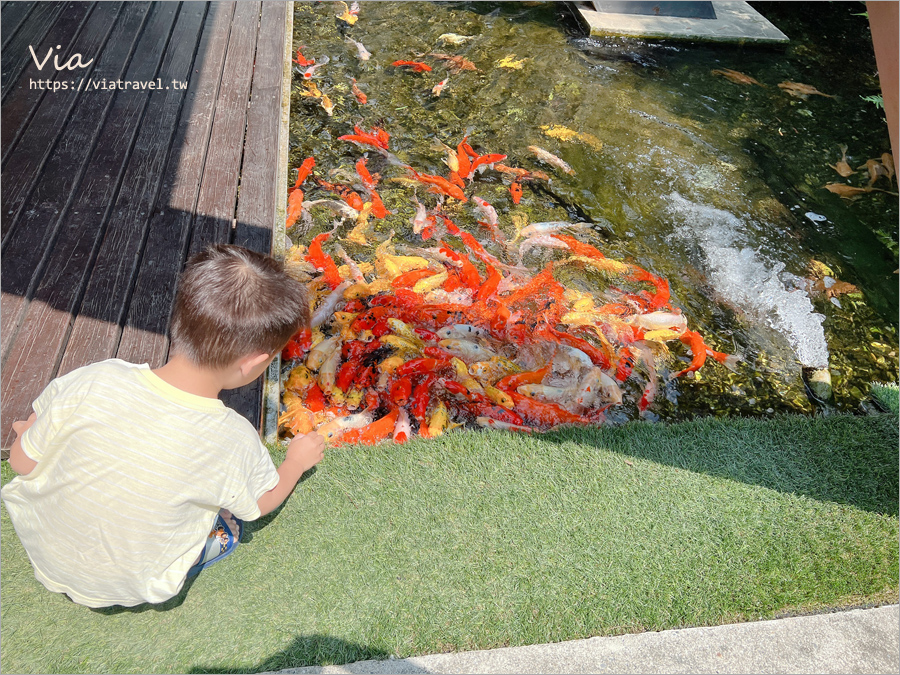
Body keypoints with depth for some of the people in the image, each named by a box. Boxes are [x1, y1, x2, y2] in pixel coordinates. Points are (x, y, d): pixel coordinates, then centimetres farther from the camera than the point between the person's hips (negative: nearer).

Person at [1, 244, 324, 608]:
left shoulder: (90, 384, -29)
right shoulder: (235, 442, -31)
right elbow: (264, 501, -8)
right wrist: (298, 460, 10)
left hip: (41, 546, 3)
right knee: (228, 526, 20)